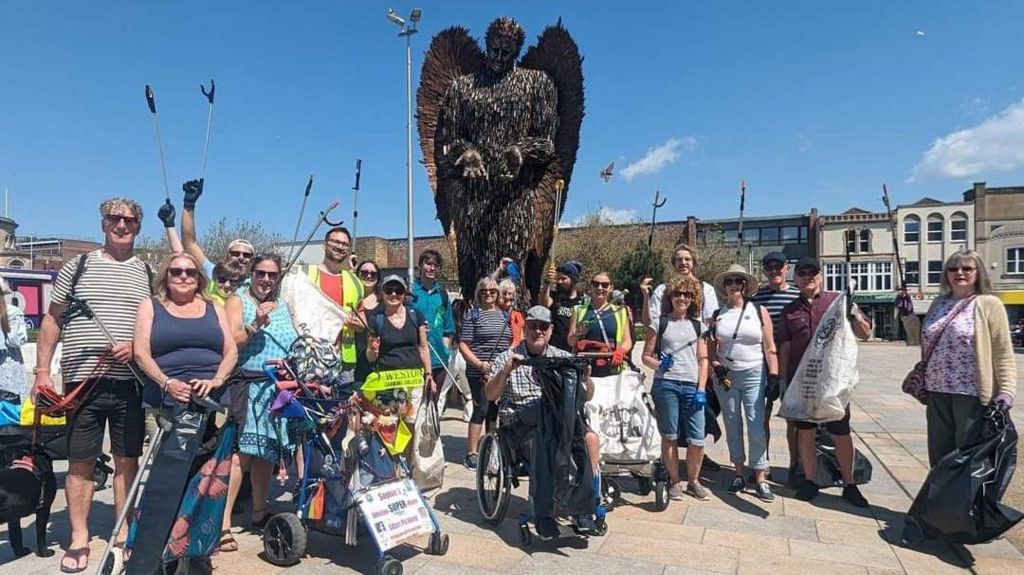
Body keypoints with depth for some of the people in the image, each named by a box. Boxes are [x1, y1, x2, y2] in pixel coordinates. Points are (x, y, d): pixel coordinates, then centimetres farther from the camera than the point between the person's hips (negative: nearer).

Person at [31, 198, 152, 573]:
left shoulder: (148, 274, 8)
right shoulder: (77, 267, 8)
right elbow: (52, 320, 10)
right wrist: (42, 370, 3)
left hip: (130, 382, 0)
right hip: (81, 380, 0)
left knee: (127, 459, 7)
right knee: (80, 462, 7)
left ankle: (123, 534, 20)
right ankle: (79, 539, 20)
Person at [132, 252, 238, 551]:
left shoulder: (214, 309, 17)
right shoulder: (151, 306, 12)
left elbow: (231, 351, 8)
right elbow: (141, 352, 0)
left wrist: (216, 380, -10)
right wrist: (166, 383, -15)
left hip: (212, 400, 1)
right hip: (165, 401, 0)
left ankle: (222, 526, -7)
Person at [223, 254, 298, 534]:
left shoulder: (283, 307, 20)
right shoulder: (238, 301, 3)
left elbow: (293, 346, 26)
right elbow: (230, 342, -11)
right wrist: (255, 325, -22)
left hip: (278, 390, 5)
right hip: (247, 387, -5)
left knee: (267, 453, 11)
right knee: (240, 452, -15)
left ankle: (259, 512, 23)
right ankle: (223, 519, -11)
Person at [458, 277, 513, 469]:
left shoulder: (504, 314, 15)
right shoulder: (472, 313, -1)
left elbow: (512, 342, 22)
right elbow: (463, 345, -6)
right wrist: (479, 363, -18)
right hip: (479, 372, -5)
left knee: (495, 411, 11)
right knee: (481, 410, -6)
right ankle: (471, 454, 3)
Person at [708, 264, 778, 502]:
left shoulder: (759, 311, 2)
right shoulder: (717, 315, 8)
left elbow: (769, 348, 0)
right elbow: (711, 347, 10)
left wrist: (774, 376, -6)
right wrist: (716, 366, -6)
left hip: (753, 375, -2)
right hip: (725, 376, 2)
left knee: (757, 427, -7)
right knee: (732, 427, 9)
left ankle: (760, 479, 2)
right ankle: (739, 473, 21)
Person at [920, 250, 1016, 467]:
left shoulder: (989, 304, -4)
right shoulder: (939, 303, 13)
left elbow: (1003, 353, -8)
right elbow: (924, 341, 23)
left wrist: (1006, 391, -17)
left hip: (971, 394, -5)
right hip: (937, 392, 6)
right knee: (939, 457, 14)